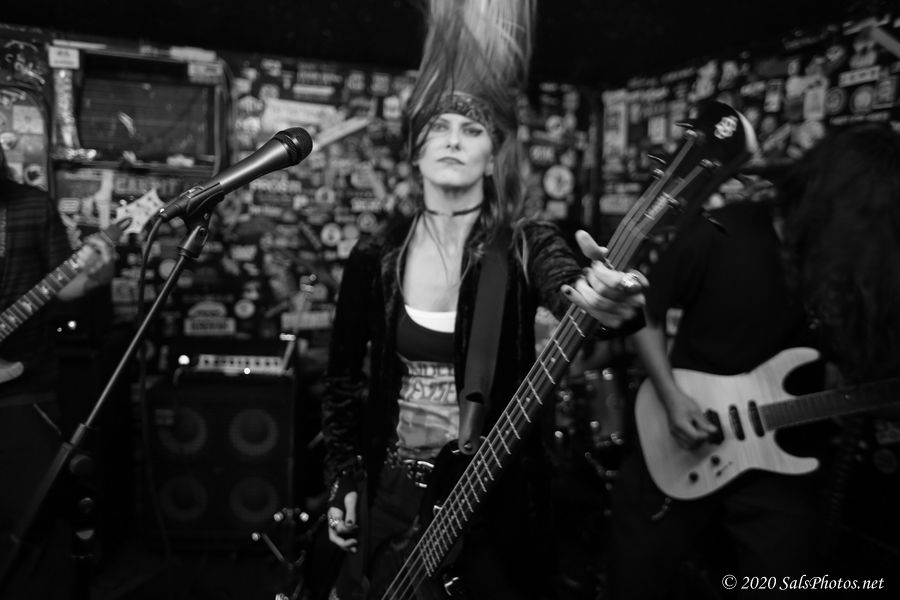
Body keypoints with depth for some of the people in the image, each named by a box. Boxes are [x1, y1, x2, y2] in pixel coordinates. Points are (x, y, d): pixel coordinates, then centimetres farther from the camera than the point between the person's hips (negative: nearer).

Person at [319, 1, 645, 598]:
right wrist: (344, 478, 5)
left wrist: (606, 299, -55)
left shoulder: (525, 246, -10)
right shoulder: (376, 257, -2)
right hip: (390, 492, 3)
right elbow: (343, 377, 7)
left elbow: (570, 284, -33)